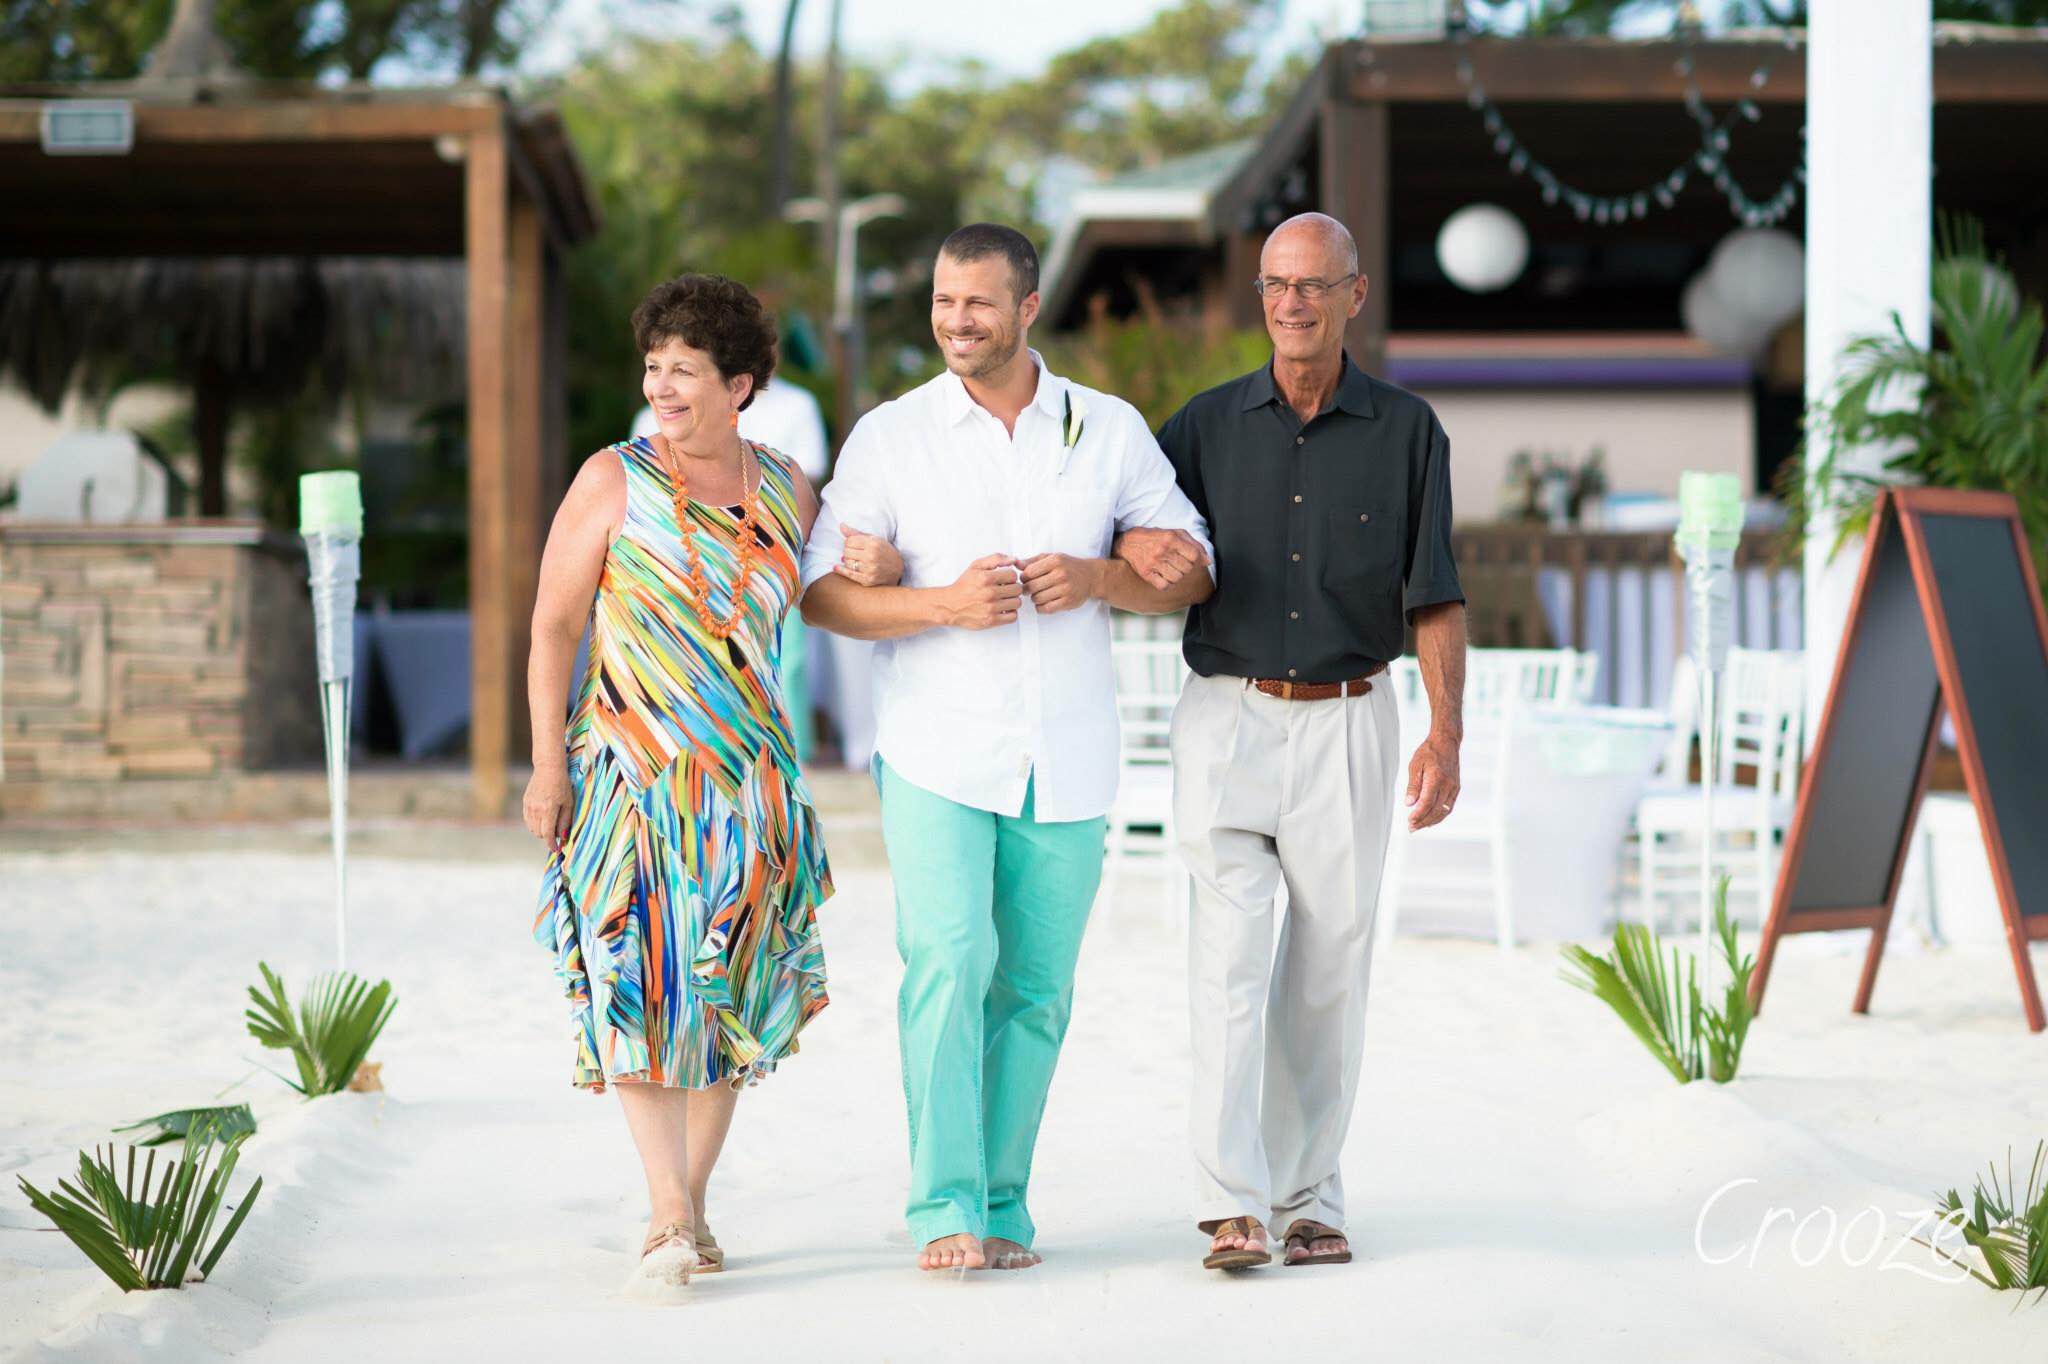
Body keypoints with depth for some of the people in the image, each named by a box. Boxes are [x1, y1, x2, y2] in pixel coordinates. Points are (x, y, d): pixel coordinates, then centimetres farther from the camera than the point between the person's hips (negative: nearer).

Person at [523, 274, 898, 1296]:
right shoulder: (615, 482, -2)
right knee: (642, 984, -13)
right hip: (631, 776, -3)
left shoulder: (788, 492, 7)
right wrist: (547, 763, -6)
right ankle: (669, 1220, -15)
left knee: (727, 994, 5)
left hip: (750, 779, 4)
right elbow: (553, 625, -1)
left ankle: (689, 1209, 17)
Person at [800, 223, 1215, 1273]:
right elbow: (822, 589, 1)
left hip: (1065, 759, 2)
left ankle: (1001, 1205, 15)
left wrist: (1097, 577, -10)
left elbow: (1191, 568, 10)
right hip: (936, 753, -2)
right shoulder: (889, 436, 3)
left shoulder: (1111, 430, 7)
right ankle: (945, 1208, -15)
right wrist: (943, 605, -16)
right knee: (950, 960, -17)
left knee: (1034, 989, 5)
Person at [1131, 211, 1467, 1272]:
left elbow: (1434, 597, 1)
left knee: (1329, 966, 3)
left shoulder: (1405, 431, 3)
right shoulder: (1208, 424, 6)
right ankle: (1232, 1206, -14)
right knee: (1229, 957, -10)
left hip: (1346, 721, 0)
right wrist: (1138, 544, -15)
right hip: (1226, 717, 0)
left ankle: (1309, 1198, 13)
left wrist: (1446, 732, -9)